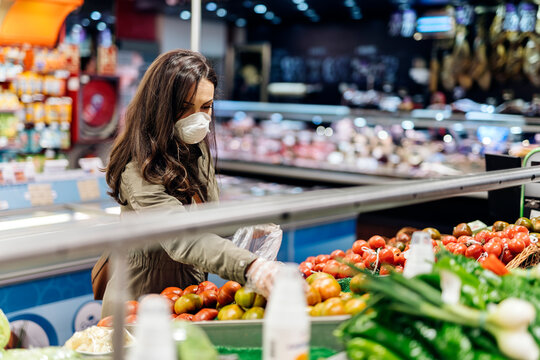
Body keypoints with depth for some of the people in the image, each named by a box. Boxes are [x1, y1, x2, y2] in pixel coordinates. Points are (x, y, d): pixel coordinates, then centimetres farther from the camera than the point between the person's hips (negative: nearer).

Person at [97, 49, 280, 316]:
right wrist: (249, 267, -53)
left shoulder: (197, 148, 3)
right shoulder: (140, 167, -24)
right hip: (142, 297, -6)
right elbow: (180, 238, -38)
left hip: (192, 290, 7)